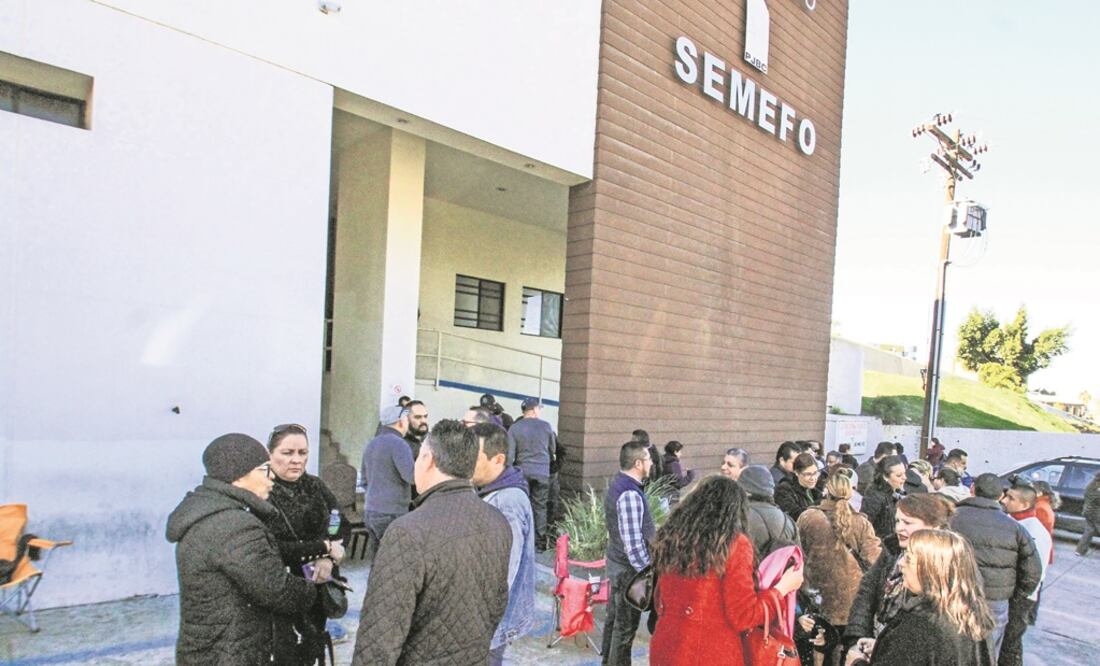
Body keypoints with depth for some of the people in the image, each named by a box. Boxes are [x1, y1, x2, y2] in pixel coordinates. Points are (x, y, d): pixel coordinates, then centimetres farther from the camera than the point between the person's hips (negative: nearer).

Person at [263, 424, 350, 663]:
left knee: (312, 653, 17)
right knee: (286, 655, 0)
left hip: (317, 587, 5)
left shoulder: (315, 486, 2)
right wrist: (323, 547, -20)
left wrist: (328, 558, -17)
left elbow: (344, 525, 1)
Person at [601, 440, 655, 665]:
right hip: (629, 568, -10)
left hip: (617, 563, 10)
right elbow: (633, 542, -26)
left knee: (615, 619, 20)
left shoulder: (618, 484, 6)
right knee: (626, 625, 4)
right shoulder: (630, 494, -25)